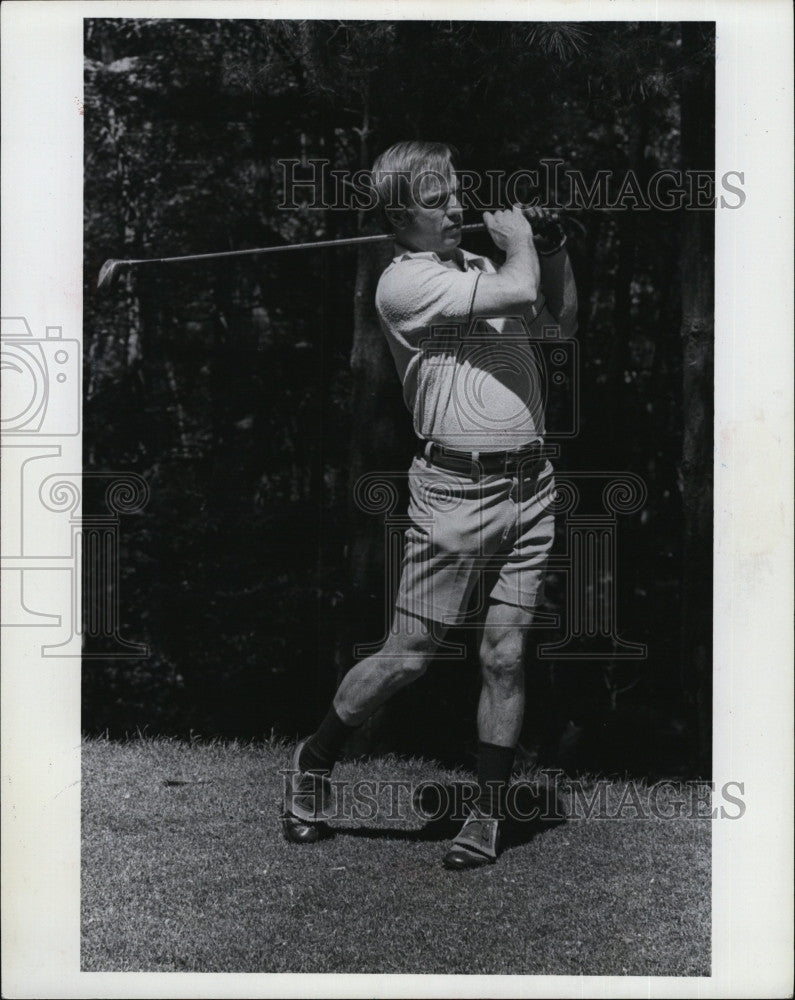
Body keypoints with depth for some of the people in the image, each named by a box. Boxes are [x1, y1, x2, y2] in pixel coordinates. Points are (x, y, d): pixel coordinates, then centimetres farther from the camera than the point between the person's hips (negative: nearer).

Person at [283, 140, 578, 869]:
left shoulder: (480, 267, 16)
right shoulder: (404, 282, -9)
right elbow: (516, 292, -18)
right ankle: (315, 760, 22)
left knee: (506, 656, 4)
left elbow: (563, 322, 24)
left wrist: (550, 240, 13)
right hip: (456, 488, -6)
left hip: (530, 484, 6)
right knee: (409, 656, -1)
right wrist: (518, 240, 2)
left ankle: (489, 815, 14)